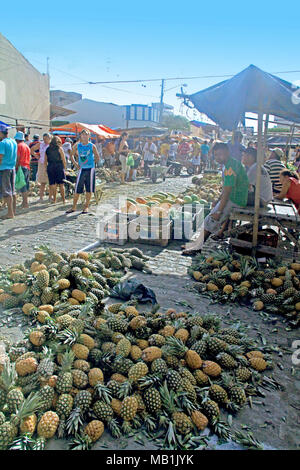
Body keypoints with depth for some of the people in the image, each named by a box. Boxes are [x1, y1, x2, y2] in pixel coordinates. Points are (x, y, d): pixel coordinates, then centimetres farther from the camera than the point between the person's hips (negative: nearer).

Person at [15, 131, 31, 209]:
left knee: (22, 185, -7)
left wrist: (16, 167, -12)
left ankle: (25, 203, -10)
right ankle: (25, 202, 16)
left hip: (21, 167, -8)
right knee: (26, 185, 11)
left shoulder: (18, 145, -7)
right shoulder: (27, 146, 16)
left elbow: (17, 158, -13)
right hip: (27, 167, 8)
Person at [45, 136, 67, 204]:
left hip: (50, 168, 3)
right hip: (59, 167, -3)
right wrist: (65, 168, 6)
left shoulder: (47, 149, 8)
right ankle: (63, 200, 7)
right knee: (61, 184, 3)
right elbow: (64, 160, -4)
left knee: (52, 184, 6)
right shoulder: (59, 148, -3)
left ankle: (54, 199, 8)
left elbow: (45, 161, 9)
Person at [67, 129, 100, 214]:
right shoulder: (77, 145, 3)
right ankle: (73, 207, 14)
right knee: (77, 189, 3)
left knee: (89, 190, 2)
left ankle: (86, 206, 15)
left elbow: (97, 158, 4)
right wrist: (75, 164, 7)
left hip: (90, 169, -2)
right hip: (81, 169, 2)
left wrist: (91, 162, 5)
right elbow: (72, 155, 16)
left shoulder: (92, 146, -3)